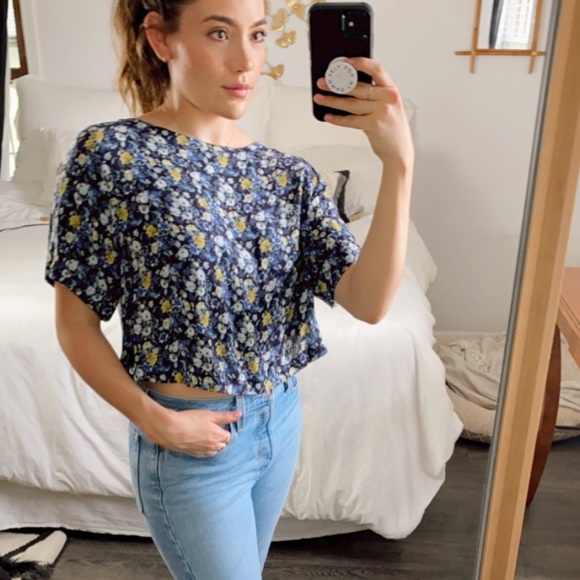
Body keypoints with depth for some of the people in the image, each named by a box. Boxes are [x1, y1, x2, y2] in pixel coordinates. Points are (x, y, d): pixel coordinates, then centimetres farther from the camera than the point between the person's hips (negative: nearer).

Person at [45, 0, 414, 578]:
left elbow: (368, 301, -15)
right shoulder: (110, 155, -14)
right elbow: (76, 323, -9)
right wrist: (155, 420, -18)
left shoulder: (289, 175, -3)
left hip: (280, 418, 5)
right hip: (190, 441, -5)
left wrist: (397, 163, -25)